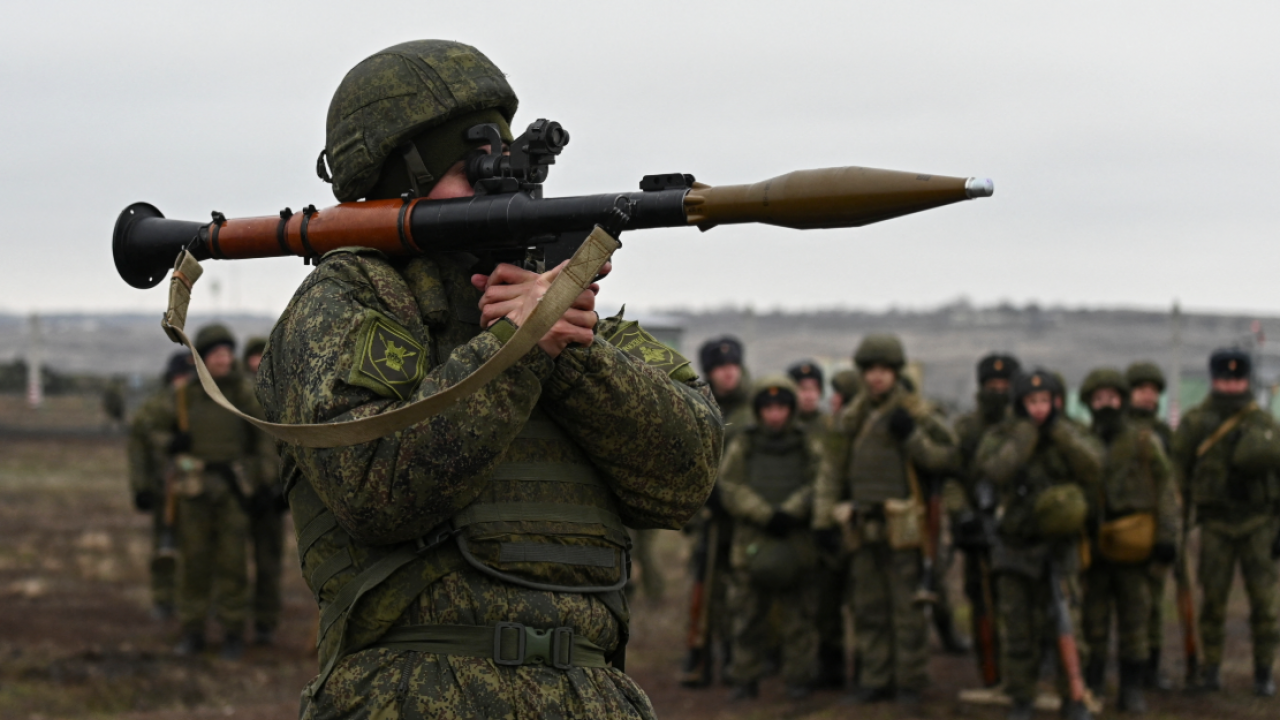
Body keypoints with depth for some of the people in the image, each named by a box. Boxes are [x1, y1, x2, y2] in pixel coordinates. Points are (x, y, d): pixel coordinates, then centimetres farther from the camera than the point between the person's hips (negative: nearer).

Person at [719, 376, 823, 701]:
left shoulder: (809, 446, 8)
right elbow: (732, 490, -2)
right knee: (748, 617, 3)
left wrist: (789, 514, -18)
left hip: (797, 543, 0)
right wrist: (767, 516, -13)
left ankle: (799, 678, 9)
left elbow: (816, 488, -4)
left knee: (798, 619, 1)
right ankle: (745, 679, 11)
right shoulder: (741, 447, 9)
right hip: (751, 543, 1)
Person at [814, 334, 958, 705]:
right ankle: (875, 680, 16)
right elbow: (832, 469, 14)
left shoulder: (915, 412, -4)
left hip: (902, 526, -5)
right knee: (869, 609, 9)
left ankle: (910, 682, 4)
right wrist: (823, 518, 9)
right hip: (865, 527, 5)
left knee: (907, 609, -3)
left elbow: (947, 456, -6)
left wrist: (912, 437, -19)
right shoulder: (852, 416, 12)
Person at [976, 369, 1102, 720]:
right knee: (1017, 633, 4)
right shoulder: (999, 437, -2)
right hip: (1014, 548, 0)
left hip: (1058, 547, 0)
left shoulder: (1068, 435, 3)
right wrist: (1027, 429, -19)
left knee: (1065, 627, -5)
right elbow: (995, 468, -23)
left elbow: (1092, 463, -16)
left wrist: (1058, 428, -18)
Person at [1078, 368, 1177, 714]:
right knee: (1093, 621, 5)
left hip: (1132, 546, -2)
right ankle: (1090, 688, 13)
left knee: (1134, 620, 2)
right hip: (1093, 545, 2)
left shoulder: (1145, 442, 3)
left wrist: (1167, 535, -8)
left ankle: (1132, 690, 10)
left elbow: (1165, 489, 0)